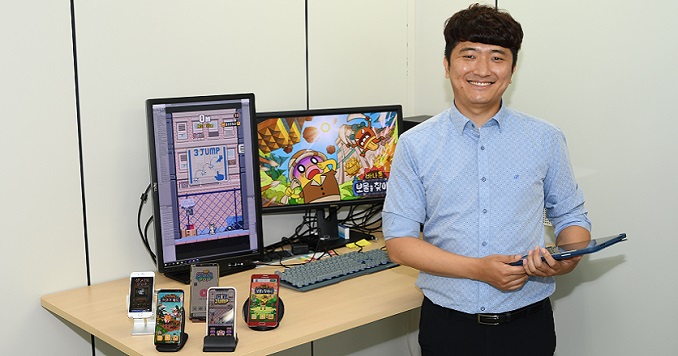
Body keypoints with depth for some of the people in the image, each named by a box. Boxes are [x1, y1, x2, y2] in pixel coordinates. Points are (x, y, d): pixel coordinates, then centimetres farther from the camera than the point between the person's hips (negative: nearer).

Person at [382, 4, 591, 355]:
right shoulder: (415, 145, -3)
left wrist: (567, 258, -13)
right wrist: (478, 269, -17)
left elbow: (571, 217, 10)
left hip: (526, 325, 1)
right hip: (447, 326, -1)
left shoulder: (546, 139, 1)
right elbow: (399, 241, -5)